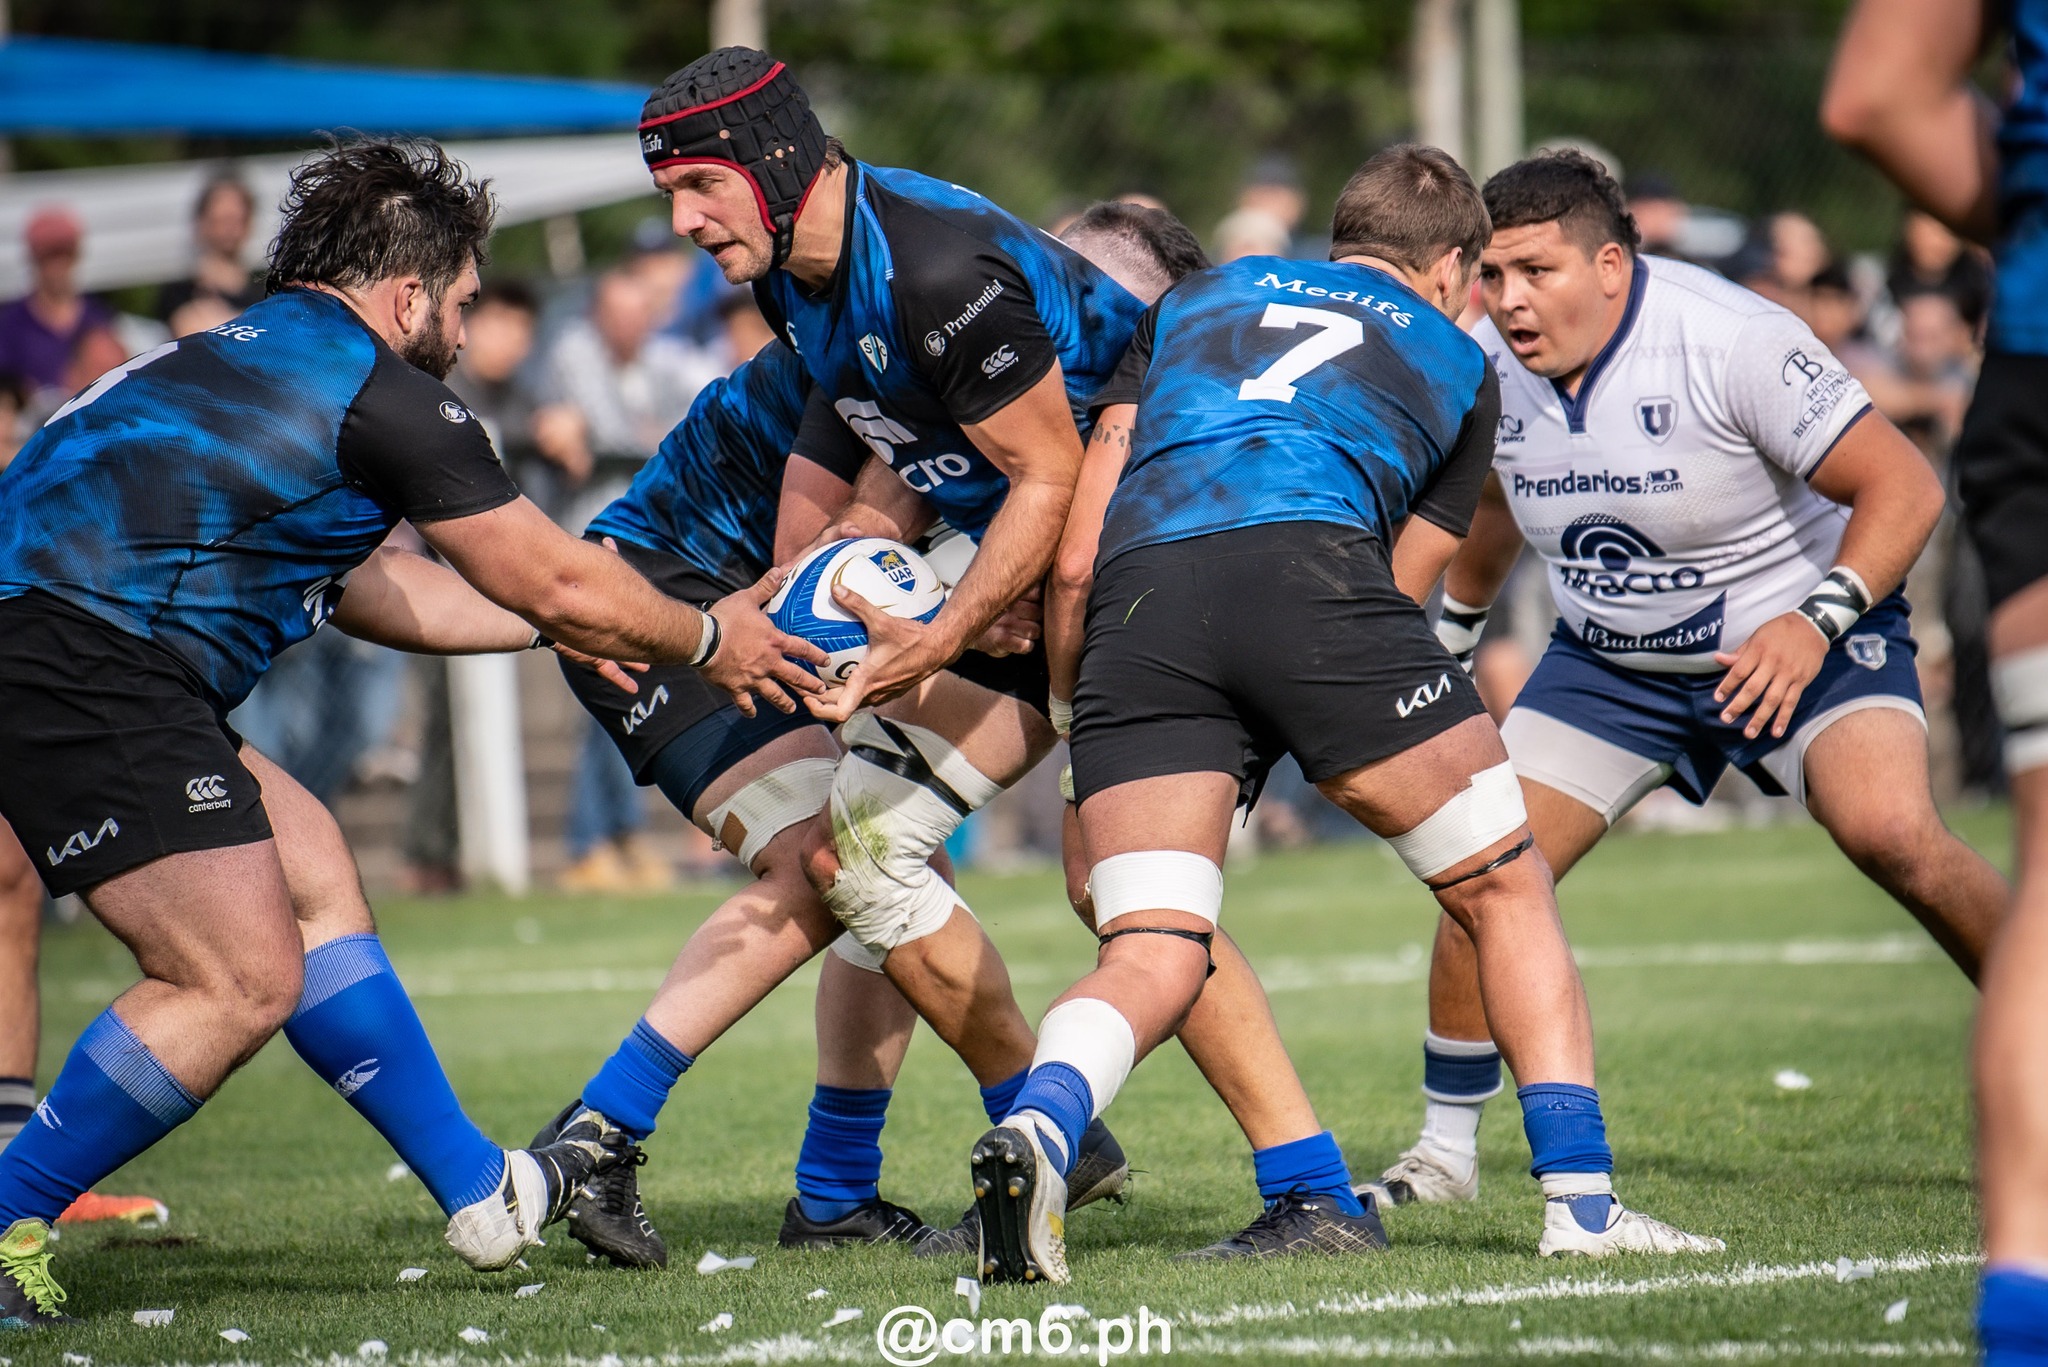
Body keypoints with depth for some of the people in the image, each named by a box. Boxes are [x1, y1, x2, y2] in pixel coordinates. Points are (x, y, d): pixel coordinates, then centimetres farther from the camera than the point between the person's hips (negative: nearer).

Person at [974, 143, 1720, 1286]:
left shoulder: (1197, 298, 35)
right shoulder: (1458, 363, 31)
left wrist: (1086, 713, 35)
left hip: (1141, 590, 2)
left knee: (1151, 961, 2)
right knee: (1507, 888, 14)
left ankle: (1038, 1129, -28)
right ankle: (1582, 1199, 8)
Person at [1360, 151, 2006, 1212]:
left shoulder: (1730, 340, -26)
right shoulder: (1487, 366, -9)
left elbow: (1904, 485, -23)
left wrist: (1815, 622, -33)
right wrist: (1447, 630, 25)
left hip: (1798, 637, -5)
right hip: (1609, 661, 5)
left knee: (1892, 833, -28)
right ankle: (1444, 1151, 9)